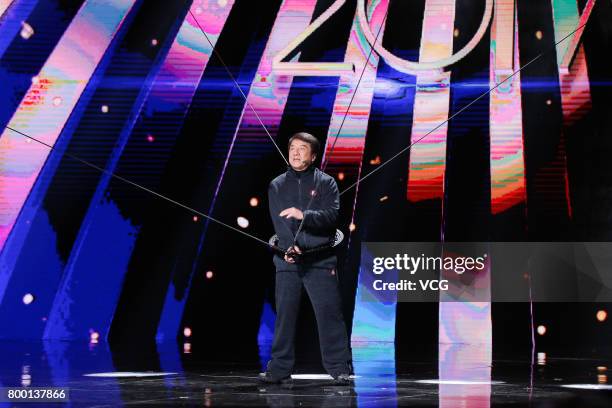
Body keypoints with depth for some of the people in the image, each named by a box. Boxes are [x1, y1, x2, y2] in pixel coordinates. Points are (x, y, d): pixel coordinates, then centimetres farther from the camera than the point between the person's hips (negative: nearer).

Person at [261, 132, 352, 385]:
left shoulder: (325, 183, 5)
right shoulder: (277, 186, 11)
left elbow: (331, 215, -9)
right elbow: (278, 221, -2)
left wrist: (303, 215, -26)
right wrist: (289, 246, -19)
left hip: (320, 259, -2)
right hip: (287, 259, 2)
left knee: (329, 312, -6)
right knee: (285, 313, 4)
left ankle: (339, 368, -2)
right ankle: (280, 369, 11)